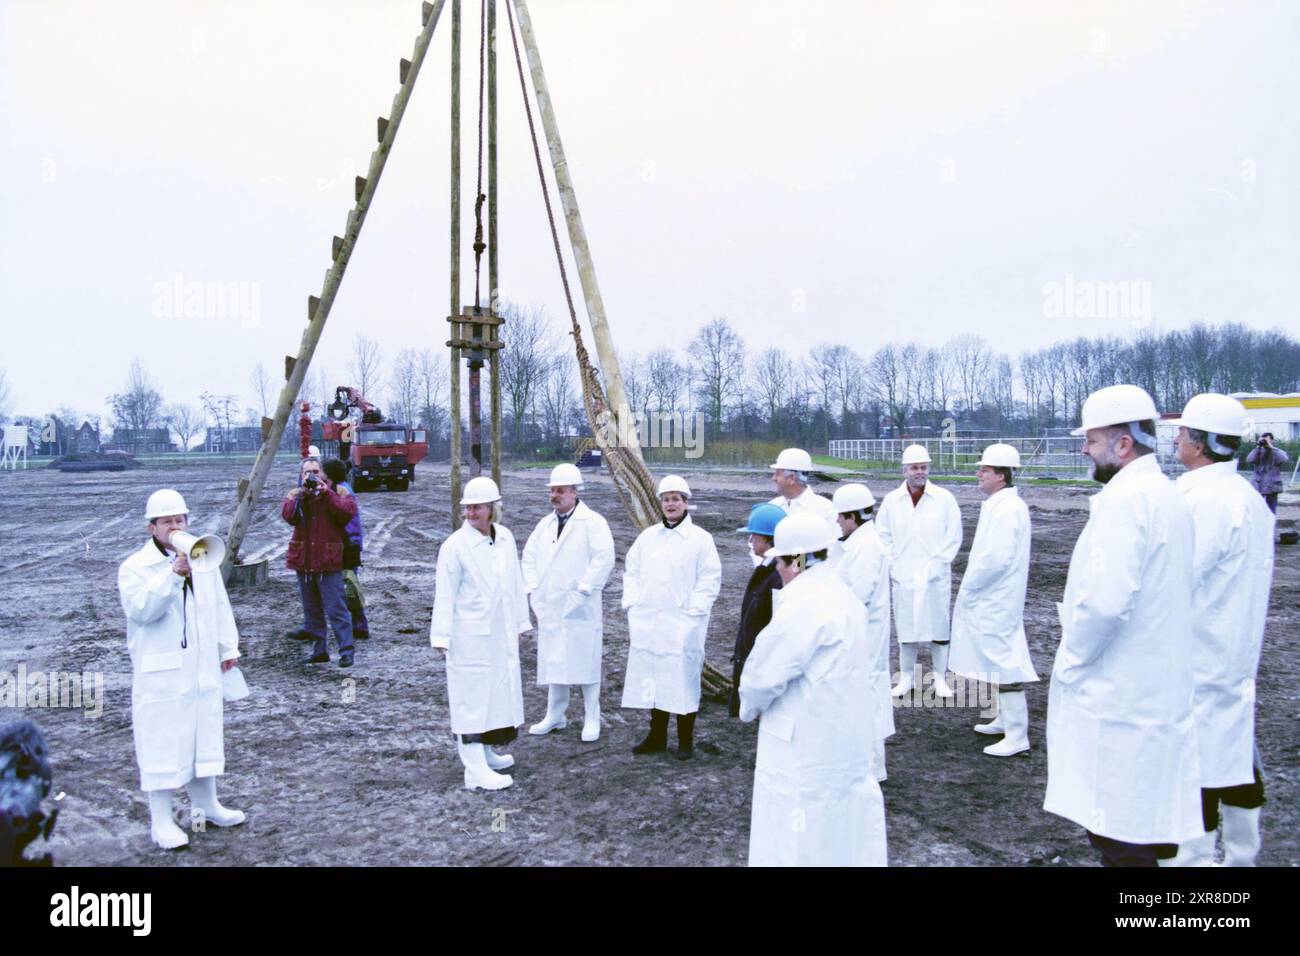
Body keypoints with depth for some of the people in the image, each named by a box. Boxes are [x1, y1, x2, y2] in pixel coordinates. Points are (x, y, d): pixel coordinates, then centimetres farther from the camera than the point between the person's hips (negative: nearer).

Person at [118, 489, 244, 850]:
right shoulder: (135, 567, -6)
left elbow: (220, 605, 15)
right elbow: (140, 610, -23)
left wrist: (228, 647, 14)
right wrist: (173, 575, -31)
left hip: (202, 668, 5)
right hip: (161, 672, -5)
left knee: (204, 735, 15)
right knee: (162, 743, -1)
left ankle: (206, 804, 30)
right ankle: (161, 820, 9)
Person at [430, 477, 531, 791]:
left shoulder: (505, 538, 4)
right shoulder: (455, 545, -12)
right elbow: (444, 594, -12)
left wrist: (520, 622, 15)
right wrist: (442, 636, -13)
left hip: (502, 633, 6)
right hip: (470, 637, -6)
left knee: (497, 693, 16)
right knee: (471, 698, -2)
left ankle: (485, 753, 33)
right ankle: (476, 771, 1)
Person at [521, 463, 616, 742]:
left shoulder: (592, 522, -8)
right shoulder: (545, 524, 13)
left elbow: (604, 558, -16)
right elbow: (529, 556, 21)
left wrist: (583, 591, -16)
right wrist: (533, 589, 9)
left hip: (580, 610, -6)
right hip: (549, 607, 6)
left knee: (585, 665, -1)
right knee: (553, 664, 12)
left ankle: (591, 719, 10)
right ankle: (555, 716, 23)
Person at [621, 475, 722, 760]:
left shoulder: (700, 538, -2)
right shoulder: (647, 537, 12)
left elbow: (710, 578, -6)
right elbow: (631, 571, 15)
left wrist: (692, 612, -12)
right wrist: (632, 606, 4)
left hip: (683, 625, -4)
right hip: (647, 624, 4)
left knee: (682, 681, 1)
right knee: (652, 680, 9)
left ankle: (685, 740, 14)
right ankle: (657, 736, 22)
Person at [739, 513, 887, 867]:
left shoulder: (802, 603, -21)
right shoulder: (843, 593, 8)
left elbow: (766, 669, -20)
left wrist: (749, 707, 0)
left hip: (806, 741, -9)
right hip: (848, 731, 9)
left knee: (796, 835, 2)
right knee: (844, 810, 20)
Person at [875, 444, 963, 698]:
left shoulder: (944, 498, -2)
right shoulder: (891, 500, 3)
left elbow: (953, 536, 0)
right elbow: (883, 536, 8)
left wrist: (938, 564, -6)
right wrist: (893, 565, -1)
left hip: (935, 578, -1)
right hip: (903, 577, 2)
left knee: (937, 627, 3)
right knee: (905, 628, 7)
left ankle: (940, 679, 14)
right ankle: (906, 677, 18)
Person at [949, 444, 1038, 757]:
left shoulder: (1007, 508, -20)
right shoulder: (998, 505, 12)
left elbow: (997, 557, -26)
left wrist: (969, 586, -15)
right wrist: (971, 585, 15)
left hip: (996, 601, -11)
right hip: (989, 599, 11)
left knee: (1004, 662, -6)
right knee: (1000, 659, 20)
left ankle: (1017, 736, 0)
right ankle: (1004, 719, 33)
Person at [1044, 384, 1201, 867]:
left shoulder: (1123, 499, -20)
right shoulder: (1168, 494, 11)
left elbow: (1105, 601, -29)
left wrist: (1071, 659, -13)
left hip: (1118, 694, -9)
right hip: (1161, 687, 9)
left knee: (1120, 833, 0)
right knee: (1149, 818, 20)